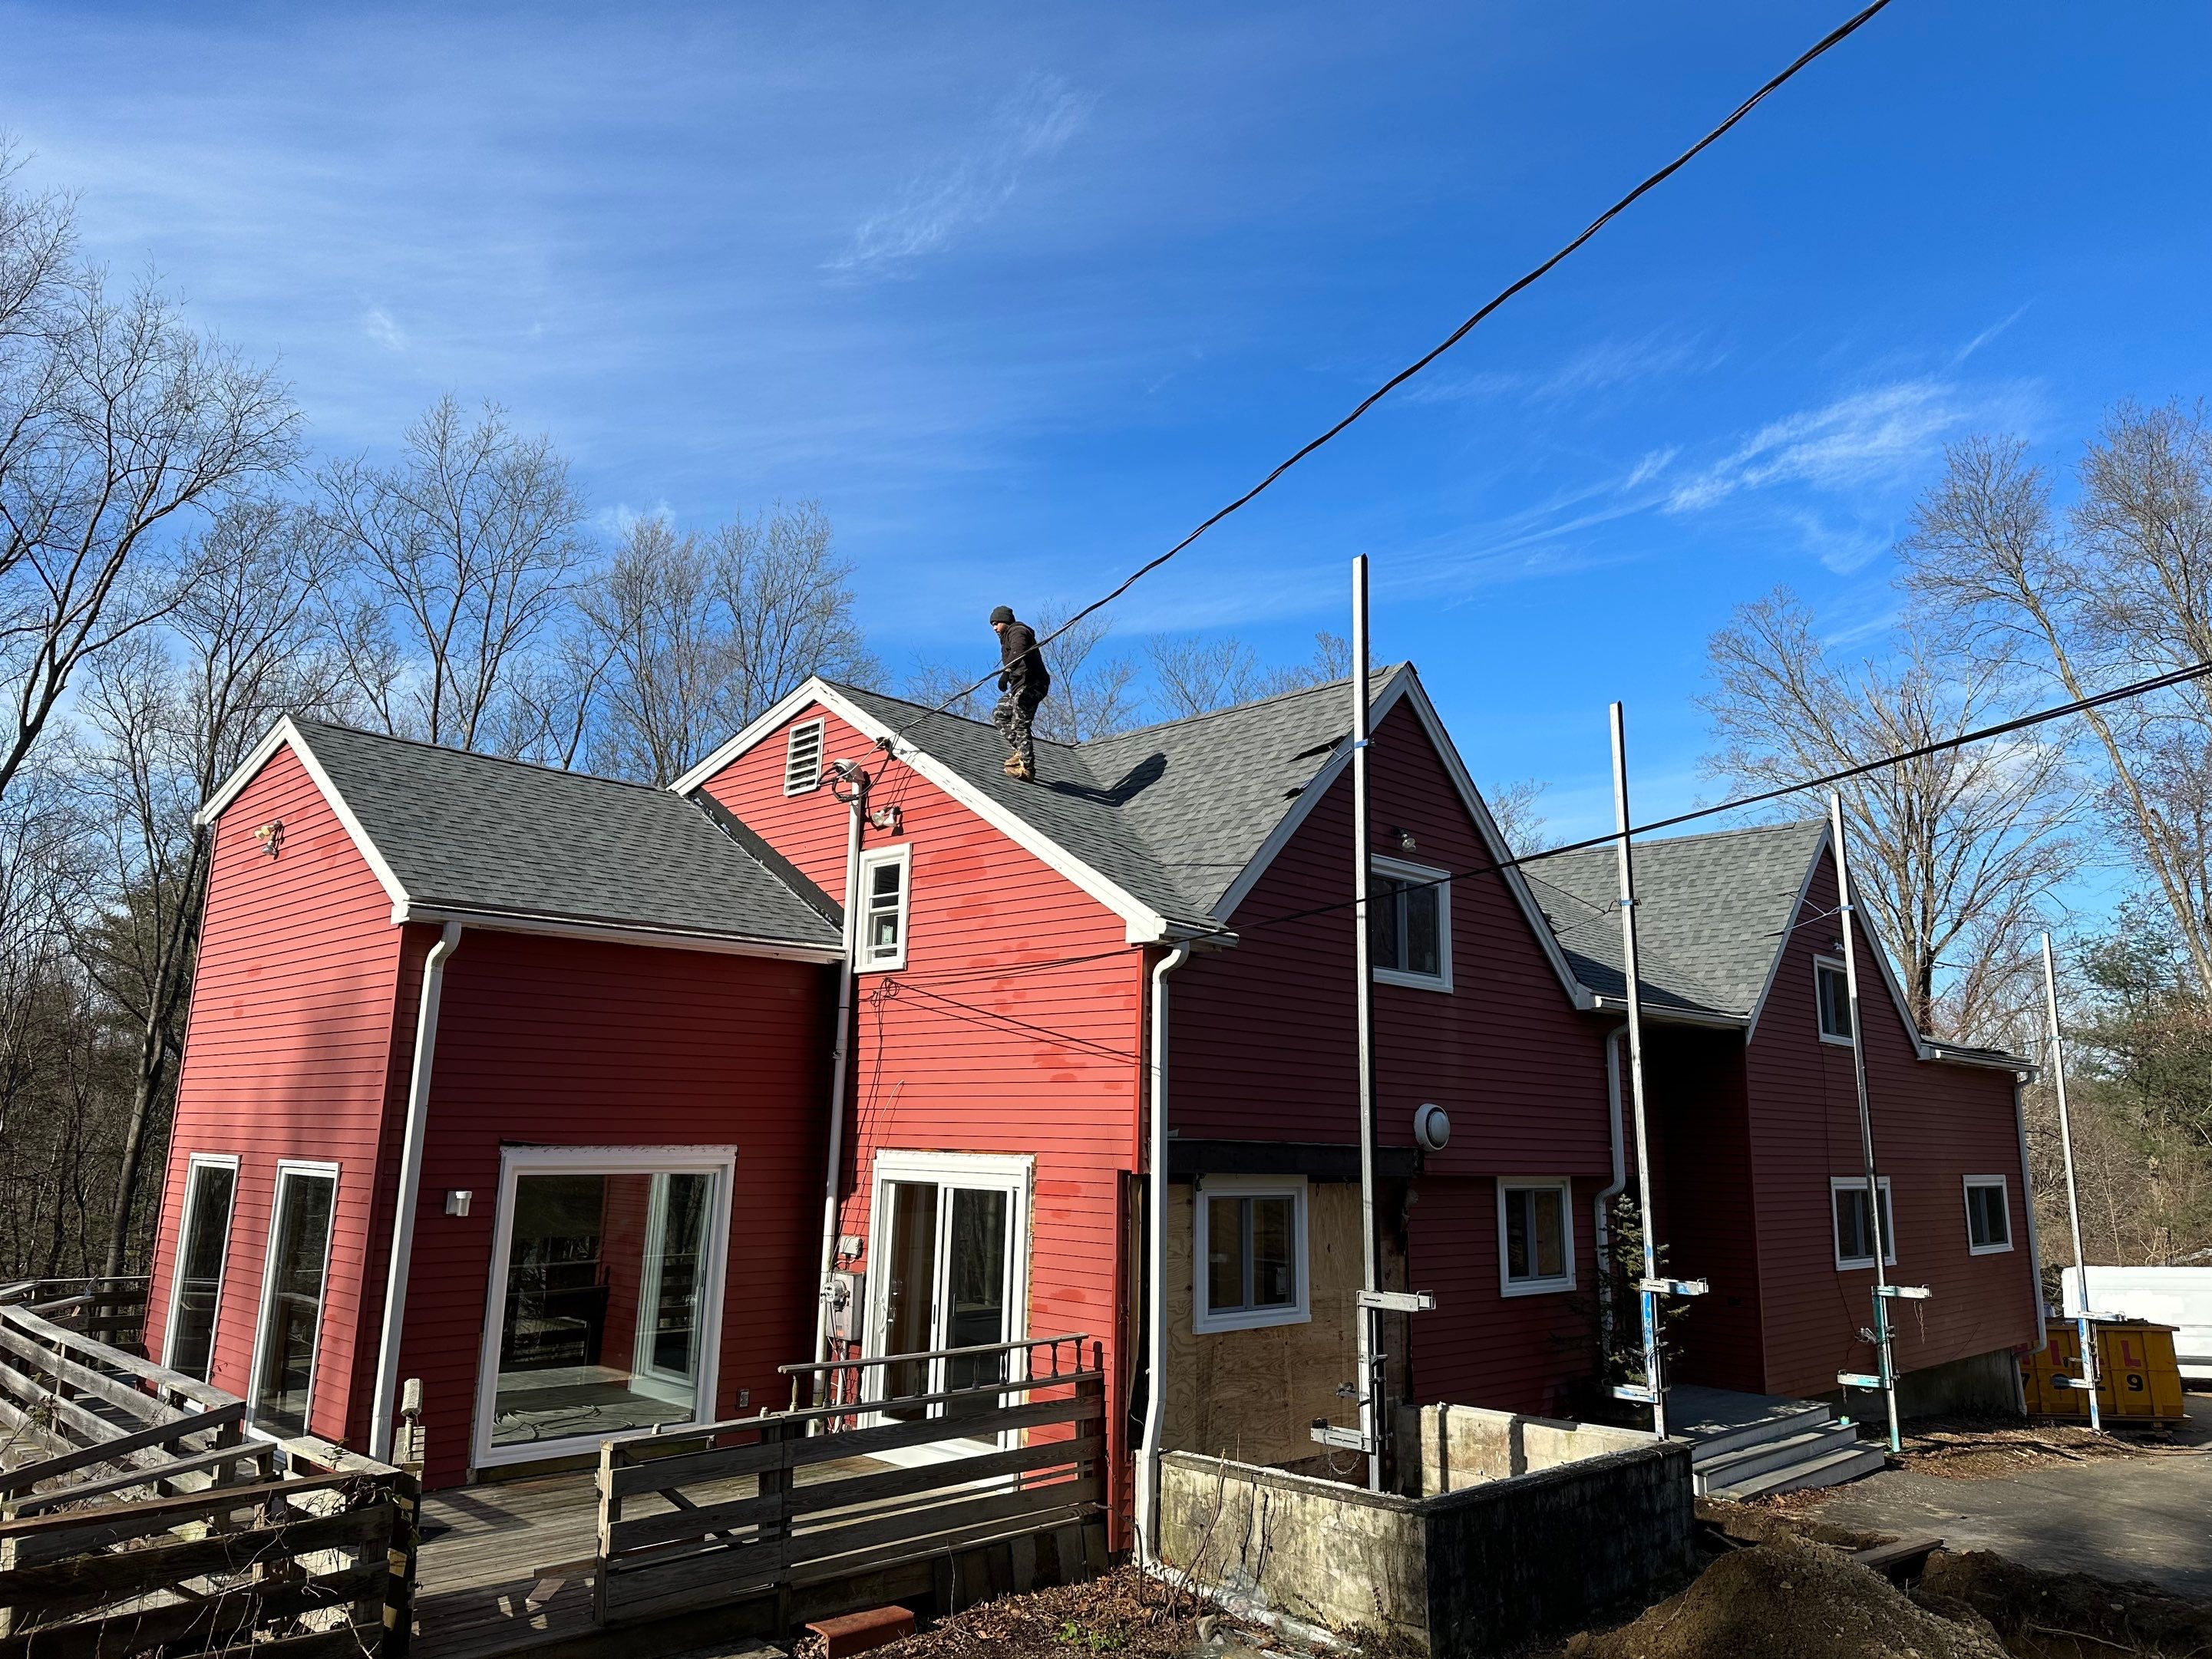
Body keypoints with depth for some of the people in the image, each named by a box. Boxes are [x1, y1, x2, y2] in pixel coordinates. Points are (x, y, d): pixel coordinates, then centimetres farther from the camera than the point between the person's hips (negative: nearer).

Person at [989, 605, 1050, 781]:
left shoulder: (1017, 631, -7)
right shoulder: (1007, 637, 27)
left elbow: (1018, 651, -28)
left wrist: (1006, 671, -40)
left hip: (1032, 684, -11)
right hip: (1020, 685, 11)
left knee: (1020, 725, -17)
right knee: (999, 715, 15)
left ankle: (1027, 769, -21)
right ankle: (1021, 752, 7)